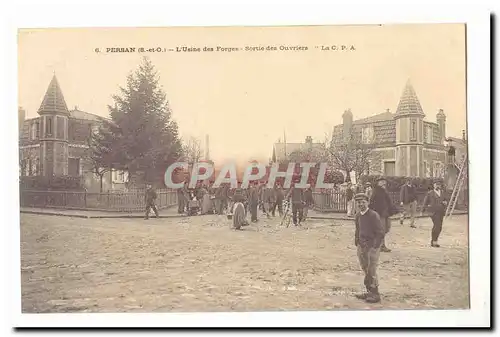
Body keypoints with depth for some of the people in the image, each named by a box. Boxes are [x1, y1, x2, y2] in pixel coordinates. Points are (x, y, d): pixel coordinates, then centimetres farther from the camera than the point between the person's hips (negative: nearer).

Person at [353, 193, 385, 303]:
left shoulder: (373, 215, -14)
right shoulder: (358, 216, 9)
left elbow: (381, 232, -14)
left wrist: (374, 246, -16)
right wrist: (357, 243, 13)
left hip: (372, 246, -7)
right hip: (362, 246, 7)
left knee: (371, 271, -4)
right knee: (365, 271, 13)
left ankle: (375, 294, 7)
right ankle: (369, 292, 25)